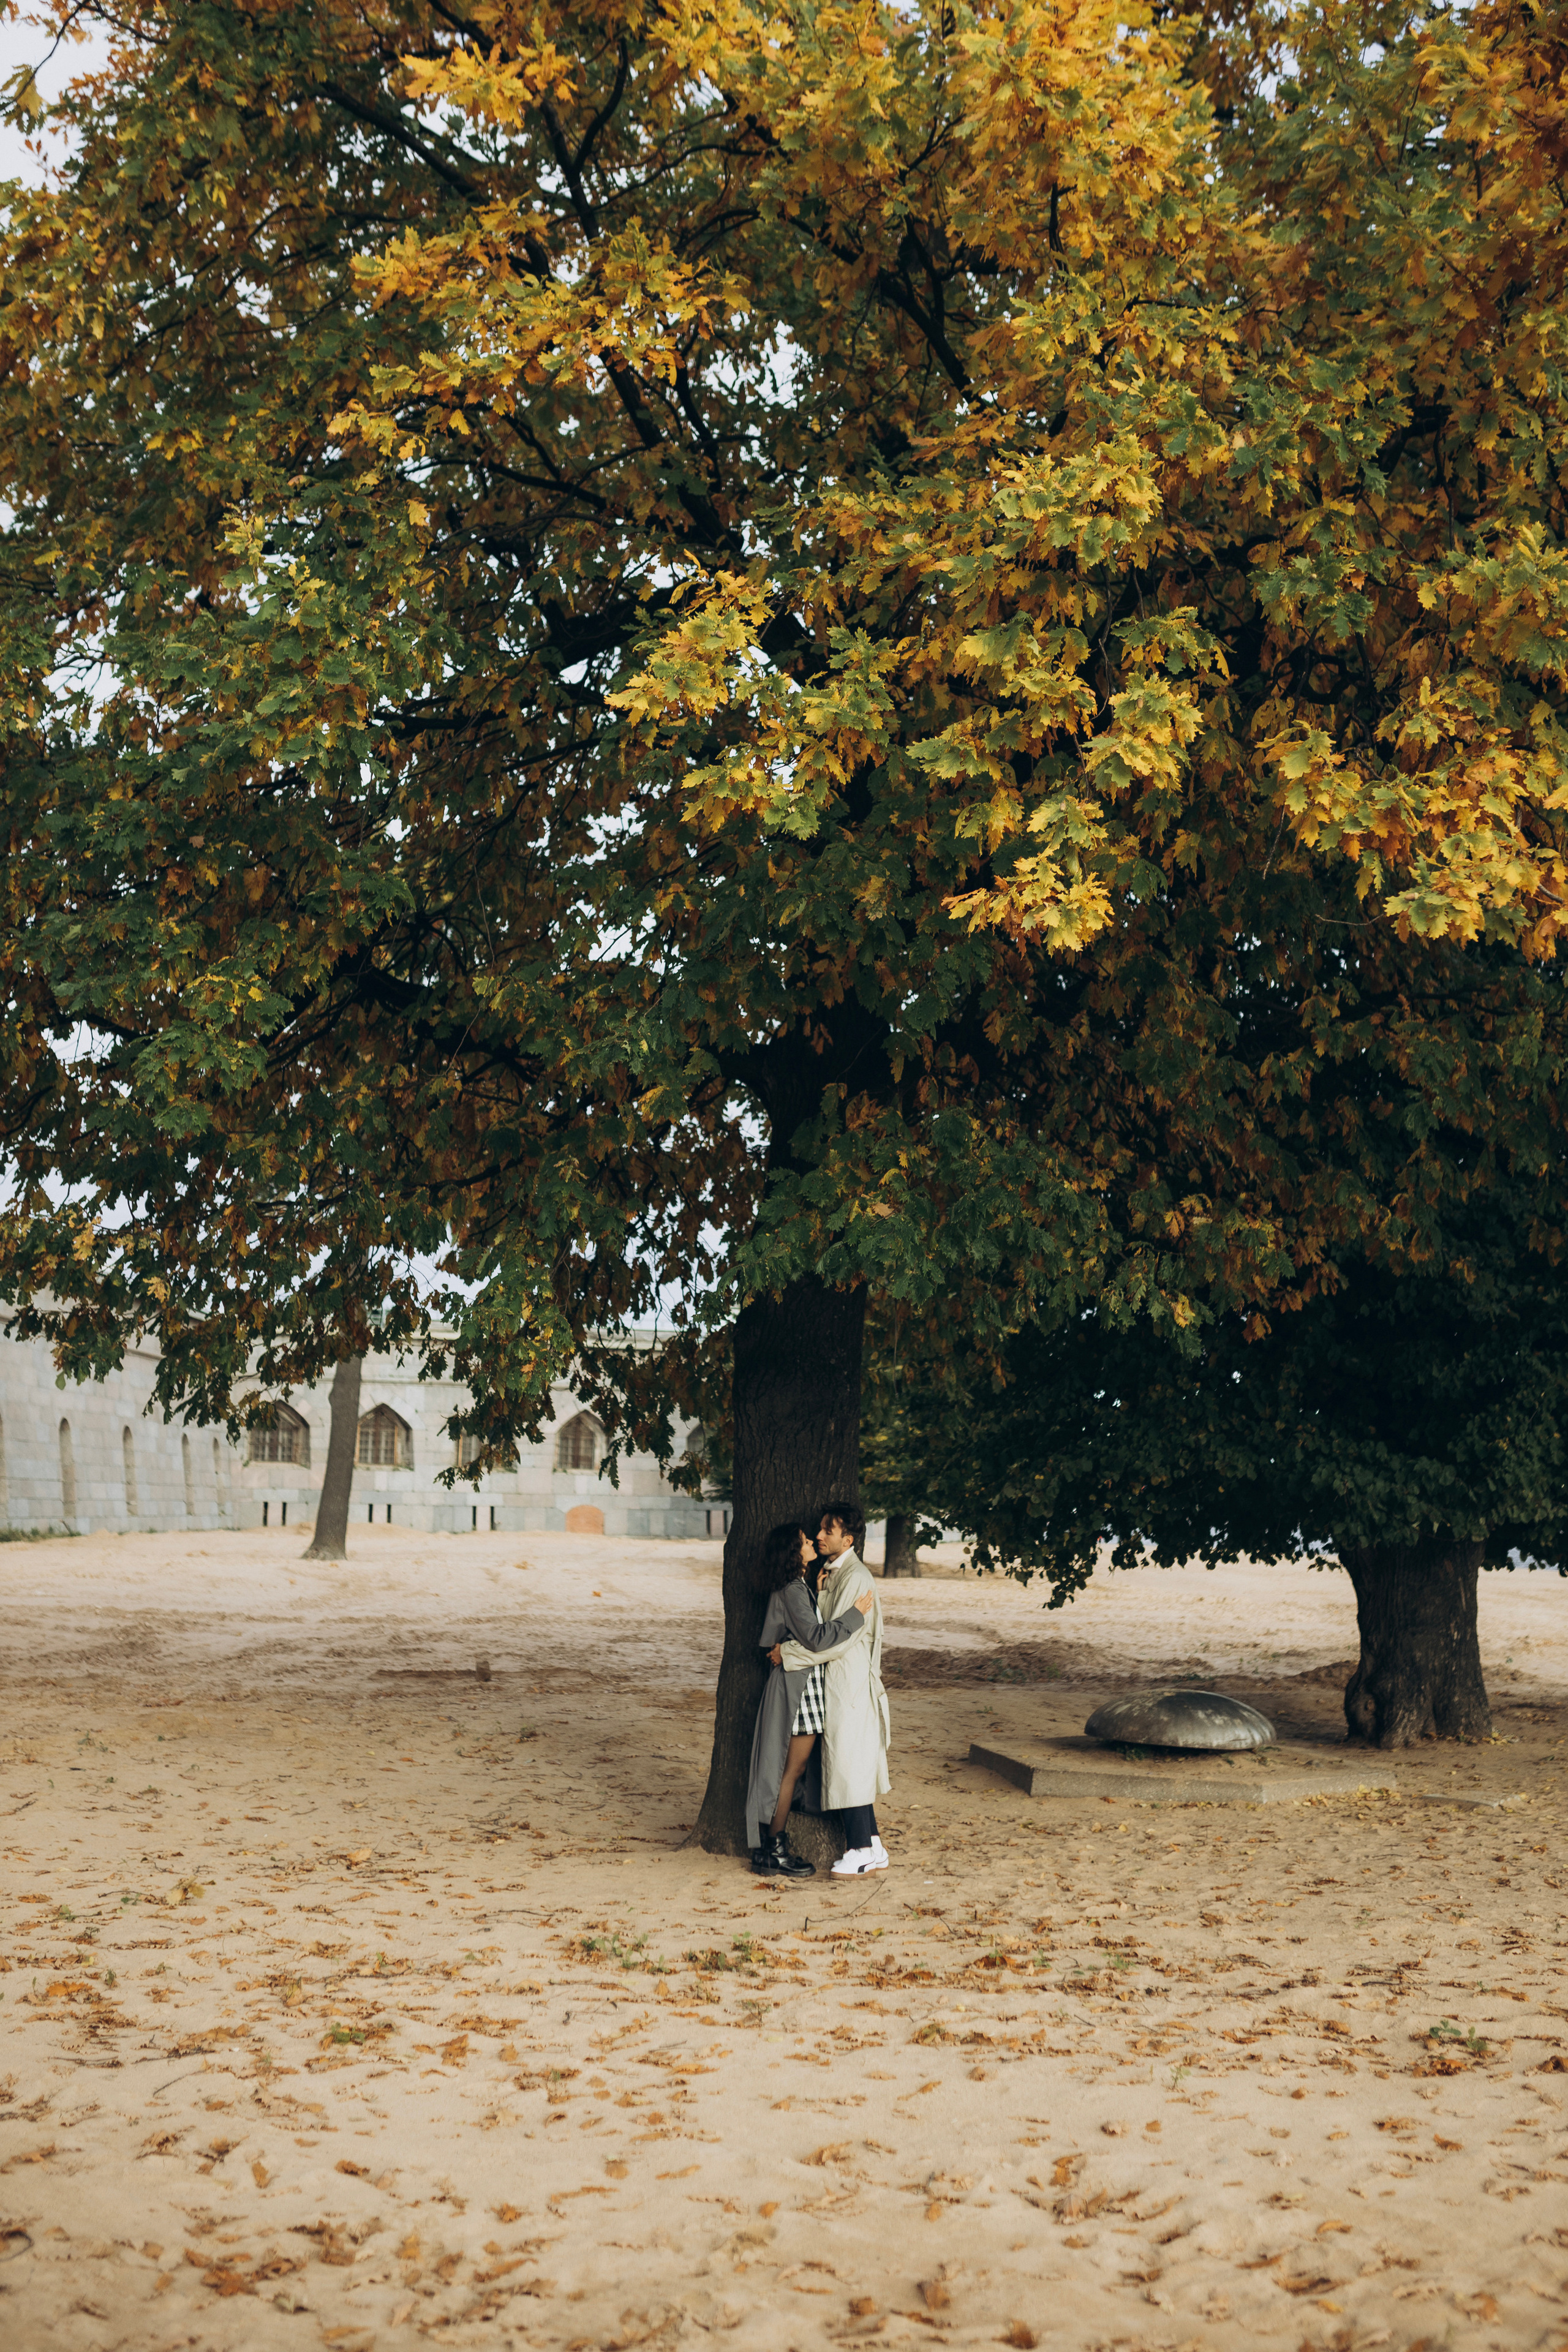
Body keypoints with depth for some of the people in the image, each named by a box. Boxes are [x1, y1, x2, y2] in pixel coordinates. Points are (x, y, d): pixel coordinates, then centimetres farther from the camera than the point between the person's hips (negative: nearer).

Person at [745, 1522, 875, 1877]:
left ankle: (771, 1846, 16)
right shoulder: (793, 1591, -18)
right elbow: (816, 1639, -24)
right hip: (798, 1685, -10)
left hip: (802, 1683, 10)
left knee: (791, 1767, 12)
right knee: (793, 1766, -4)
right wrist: (856, 1614, -19)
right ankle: (774, 1852, 2)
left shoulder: (796, 1588, 14)